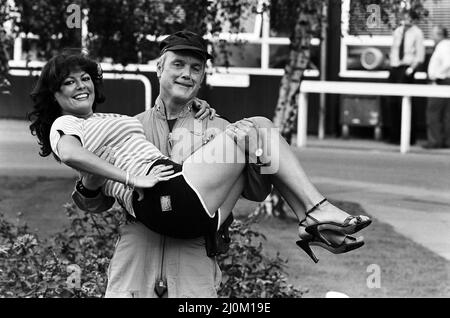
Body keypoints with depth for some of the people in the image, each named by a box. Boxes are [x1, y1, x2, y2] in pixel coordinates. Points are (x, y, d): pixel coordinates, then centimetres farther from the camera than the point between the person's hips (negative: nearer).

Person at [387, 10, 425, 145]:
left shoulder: (417, 33, -3)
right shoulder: (397, 31, 12)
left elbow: (420, 55, -4)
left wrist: (412, 68, -13)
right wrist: (391, 63, 11)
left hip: (407, 68, -6)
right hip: (395, 68, 6)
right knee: (392, 102, 3)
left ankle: (409, 137, -5)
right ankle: (394, 135, 10)